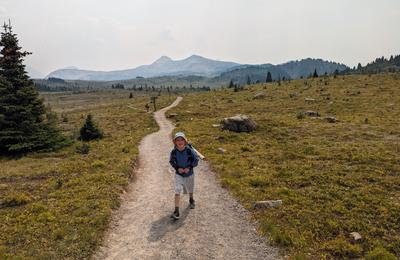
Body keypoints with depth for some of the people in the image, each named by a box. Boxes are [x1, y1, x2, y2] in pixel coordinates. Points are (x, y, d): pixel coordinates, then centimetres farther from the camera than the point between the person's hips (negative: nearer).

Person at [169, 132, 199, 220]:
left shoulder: (189, 150, -22)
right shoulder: (174, 152, -17)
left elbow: (196, 160, -10)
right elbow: (171, 161, 1)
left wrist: (189, 167, -20)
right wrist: (177, 168, -14)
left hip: (189, 173, 0)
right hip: (179, 174, 0)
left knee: (190, 189, 23)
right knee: (177, 191, -12)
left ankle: (191, 200, 54)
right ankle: (176, 211, -8)